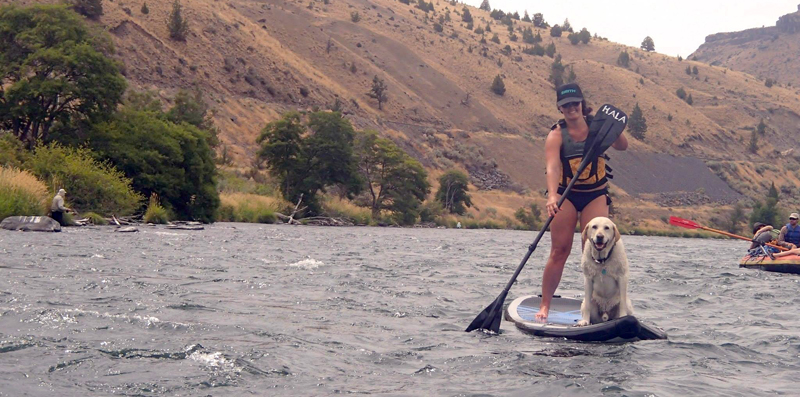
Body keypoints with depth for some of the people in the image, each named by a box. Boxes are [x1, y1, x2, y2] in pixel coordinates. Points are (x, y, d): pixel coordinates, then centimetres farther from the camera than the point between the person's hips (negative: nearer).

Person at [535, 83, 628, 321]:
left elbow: (622, 146, -10)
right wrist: (552, 197, -40)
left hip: (596, 196, 1)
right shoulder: (556, 135, -9)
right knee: (559, 251, -3)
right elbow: (552, 167, -23)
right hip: (566, 195, -1)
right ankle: (545, 305, 4)